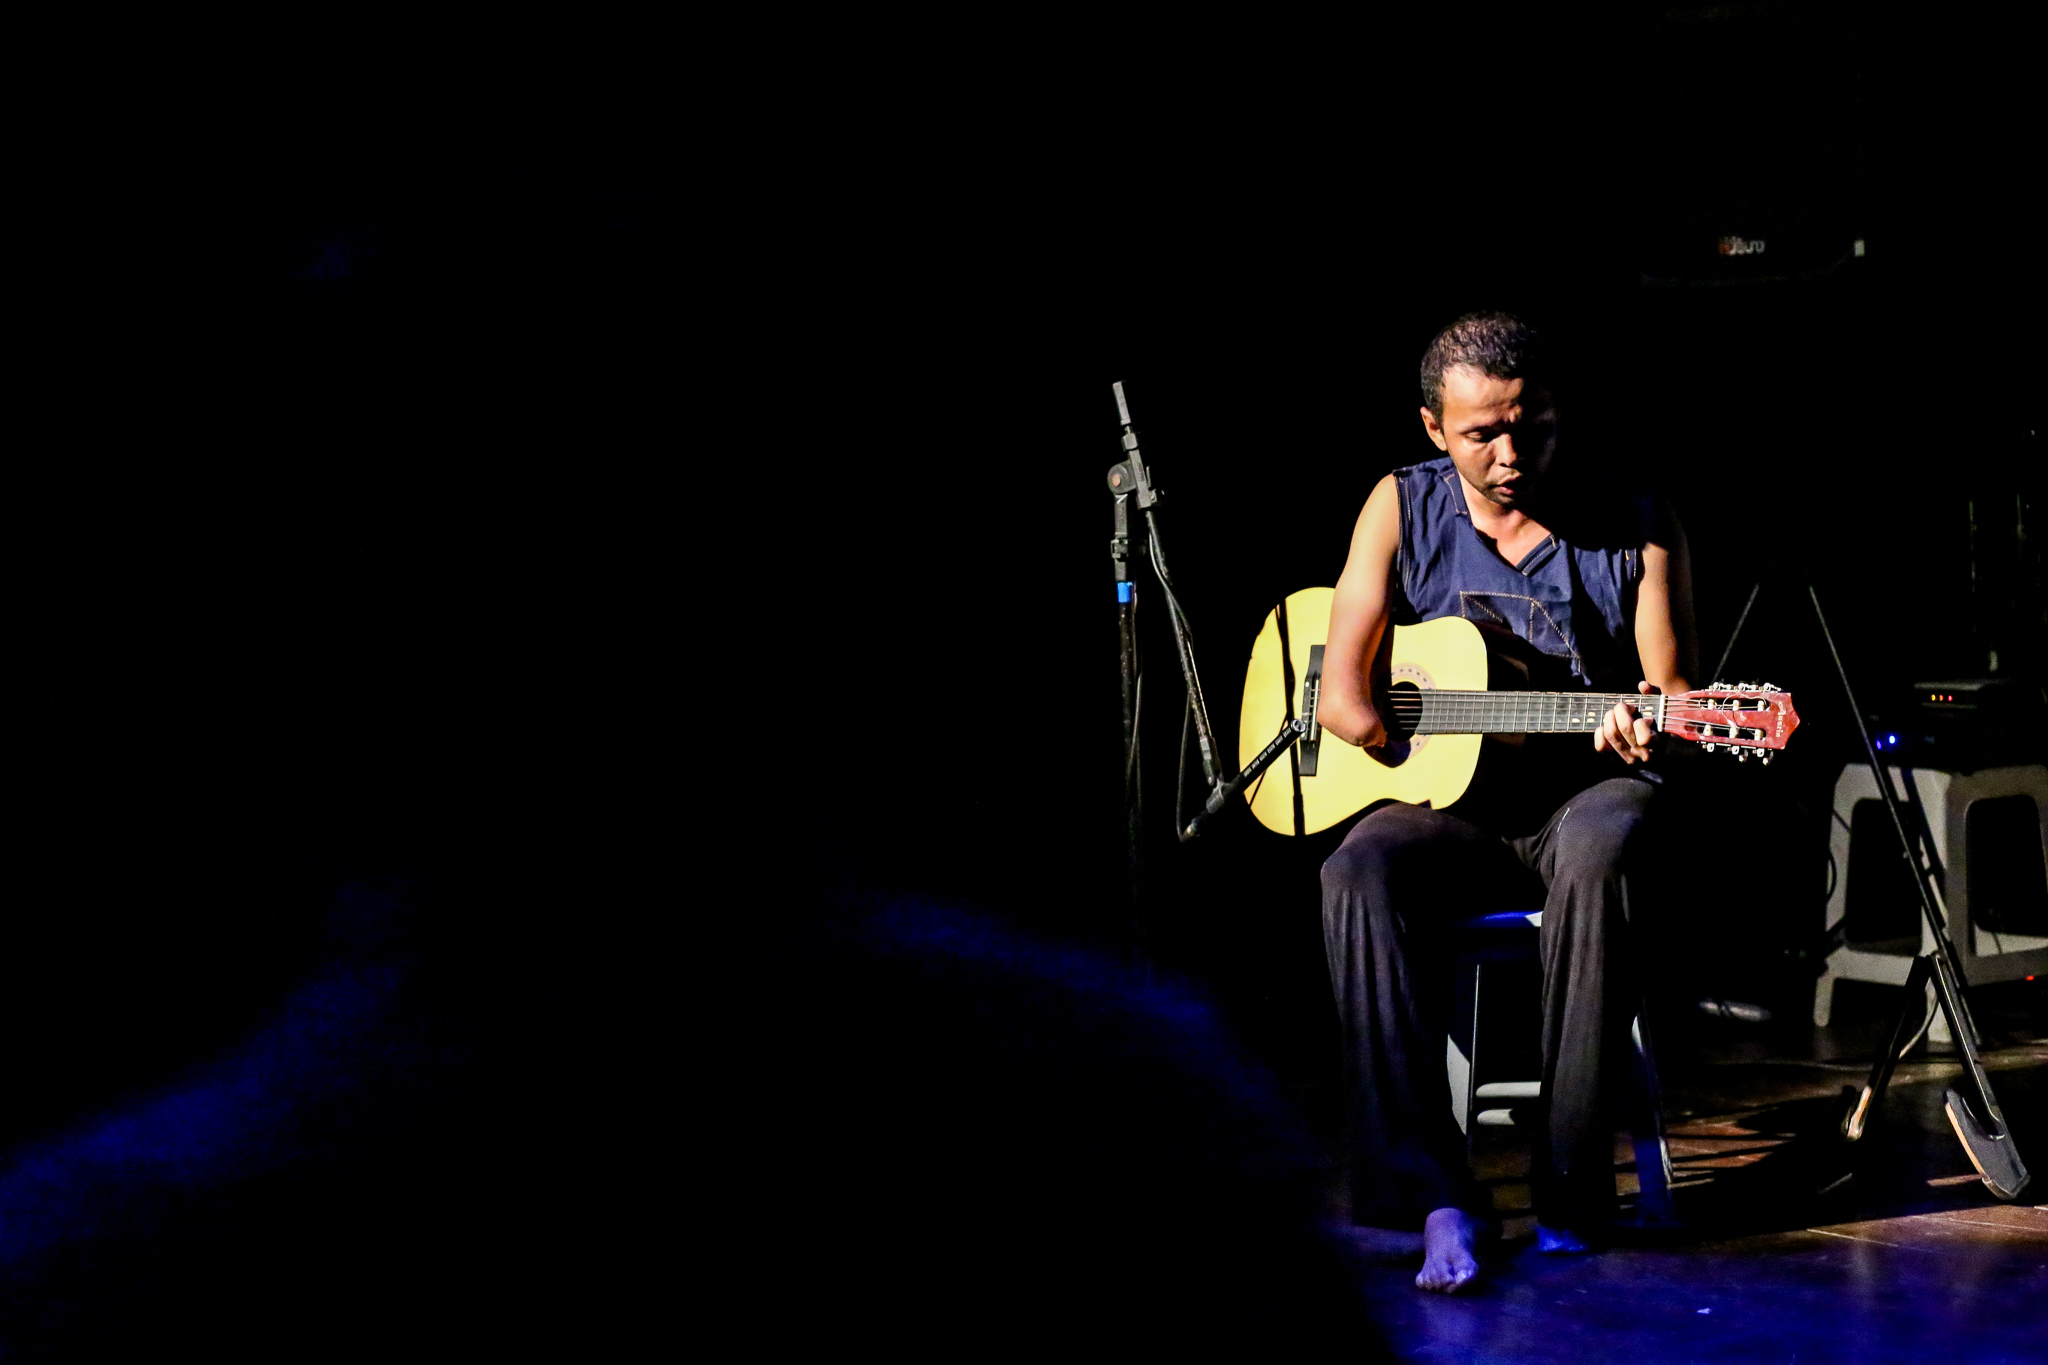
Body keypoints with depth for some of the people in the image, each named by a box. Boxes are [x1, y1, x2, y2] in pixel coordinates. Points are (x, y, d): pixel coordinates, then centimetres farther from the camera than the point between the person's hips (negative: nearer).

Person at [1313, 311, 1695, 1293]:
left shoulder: (1636, 528, 1)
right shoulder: (1401, 509, 5)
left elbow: (1673, 687, -4)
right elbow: (1339, 698, 1)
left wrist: (1652, 724, -26)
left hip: (1589, 789, -1)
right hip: (1447, 806, 2)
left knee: (1596, 854, -38)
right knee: (1360, 874, -32)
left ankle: (1571, 1188, -28)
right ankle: (1434, 1194, -32)